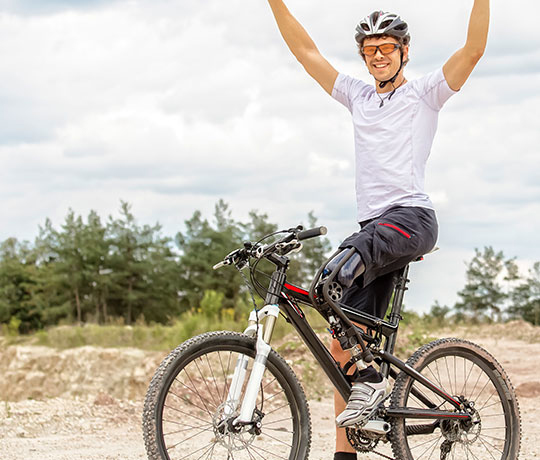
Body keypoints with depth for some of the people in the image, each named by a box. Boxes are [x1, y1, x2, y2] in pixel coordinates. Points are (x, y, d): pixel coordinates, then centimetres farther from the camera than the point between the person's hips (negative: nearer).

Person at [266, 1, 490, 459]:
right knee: (344, 344, -1)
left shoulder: (424, 94, 6)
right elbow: (306, 50, 19)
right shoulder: (358, 96, 20)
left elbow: (474, 48, -7)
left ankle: (371, 379, -24)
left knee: (337, 271, -34)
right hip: (374, 224, 7)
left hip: (412, 217, -7)